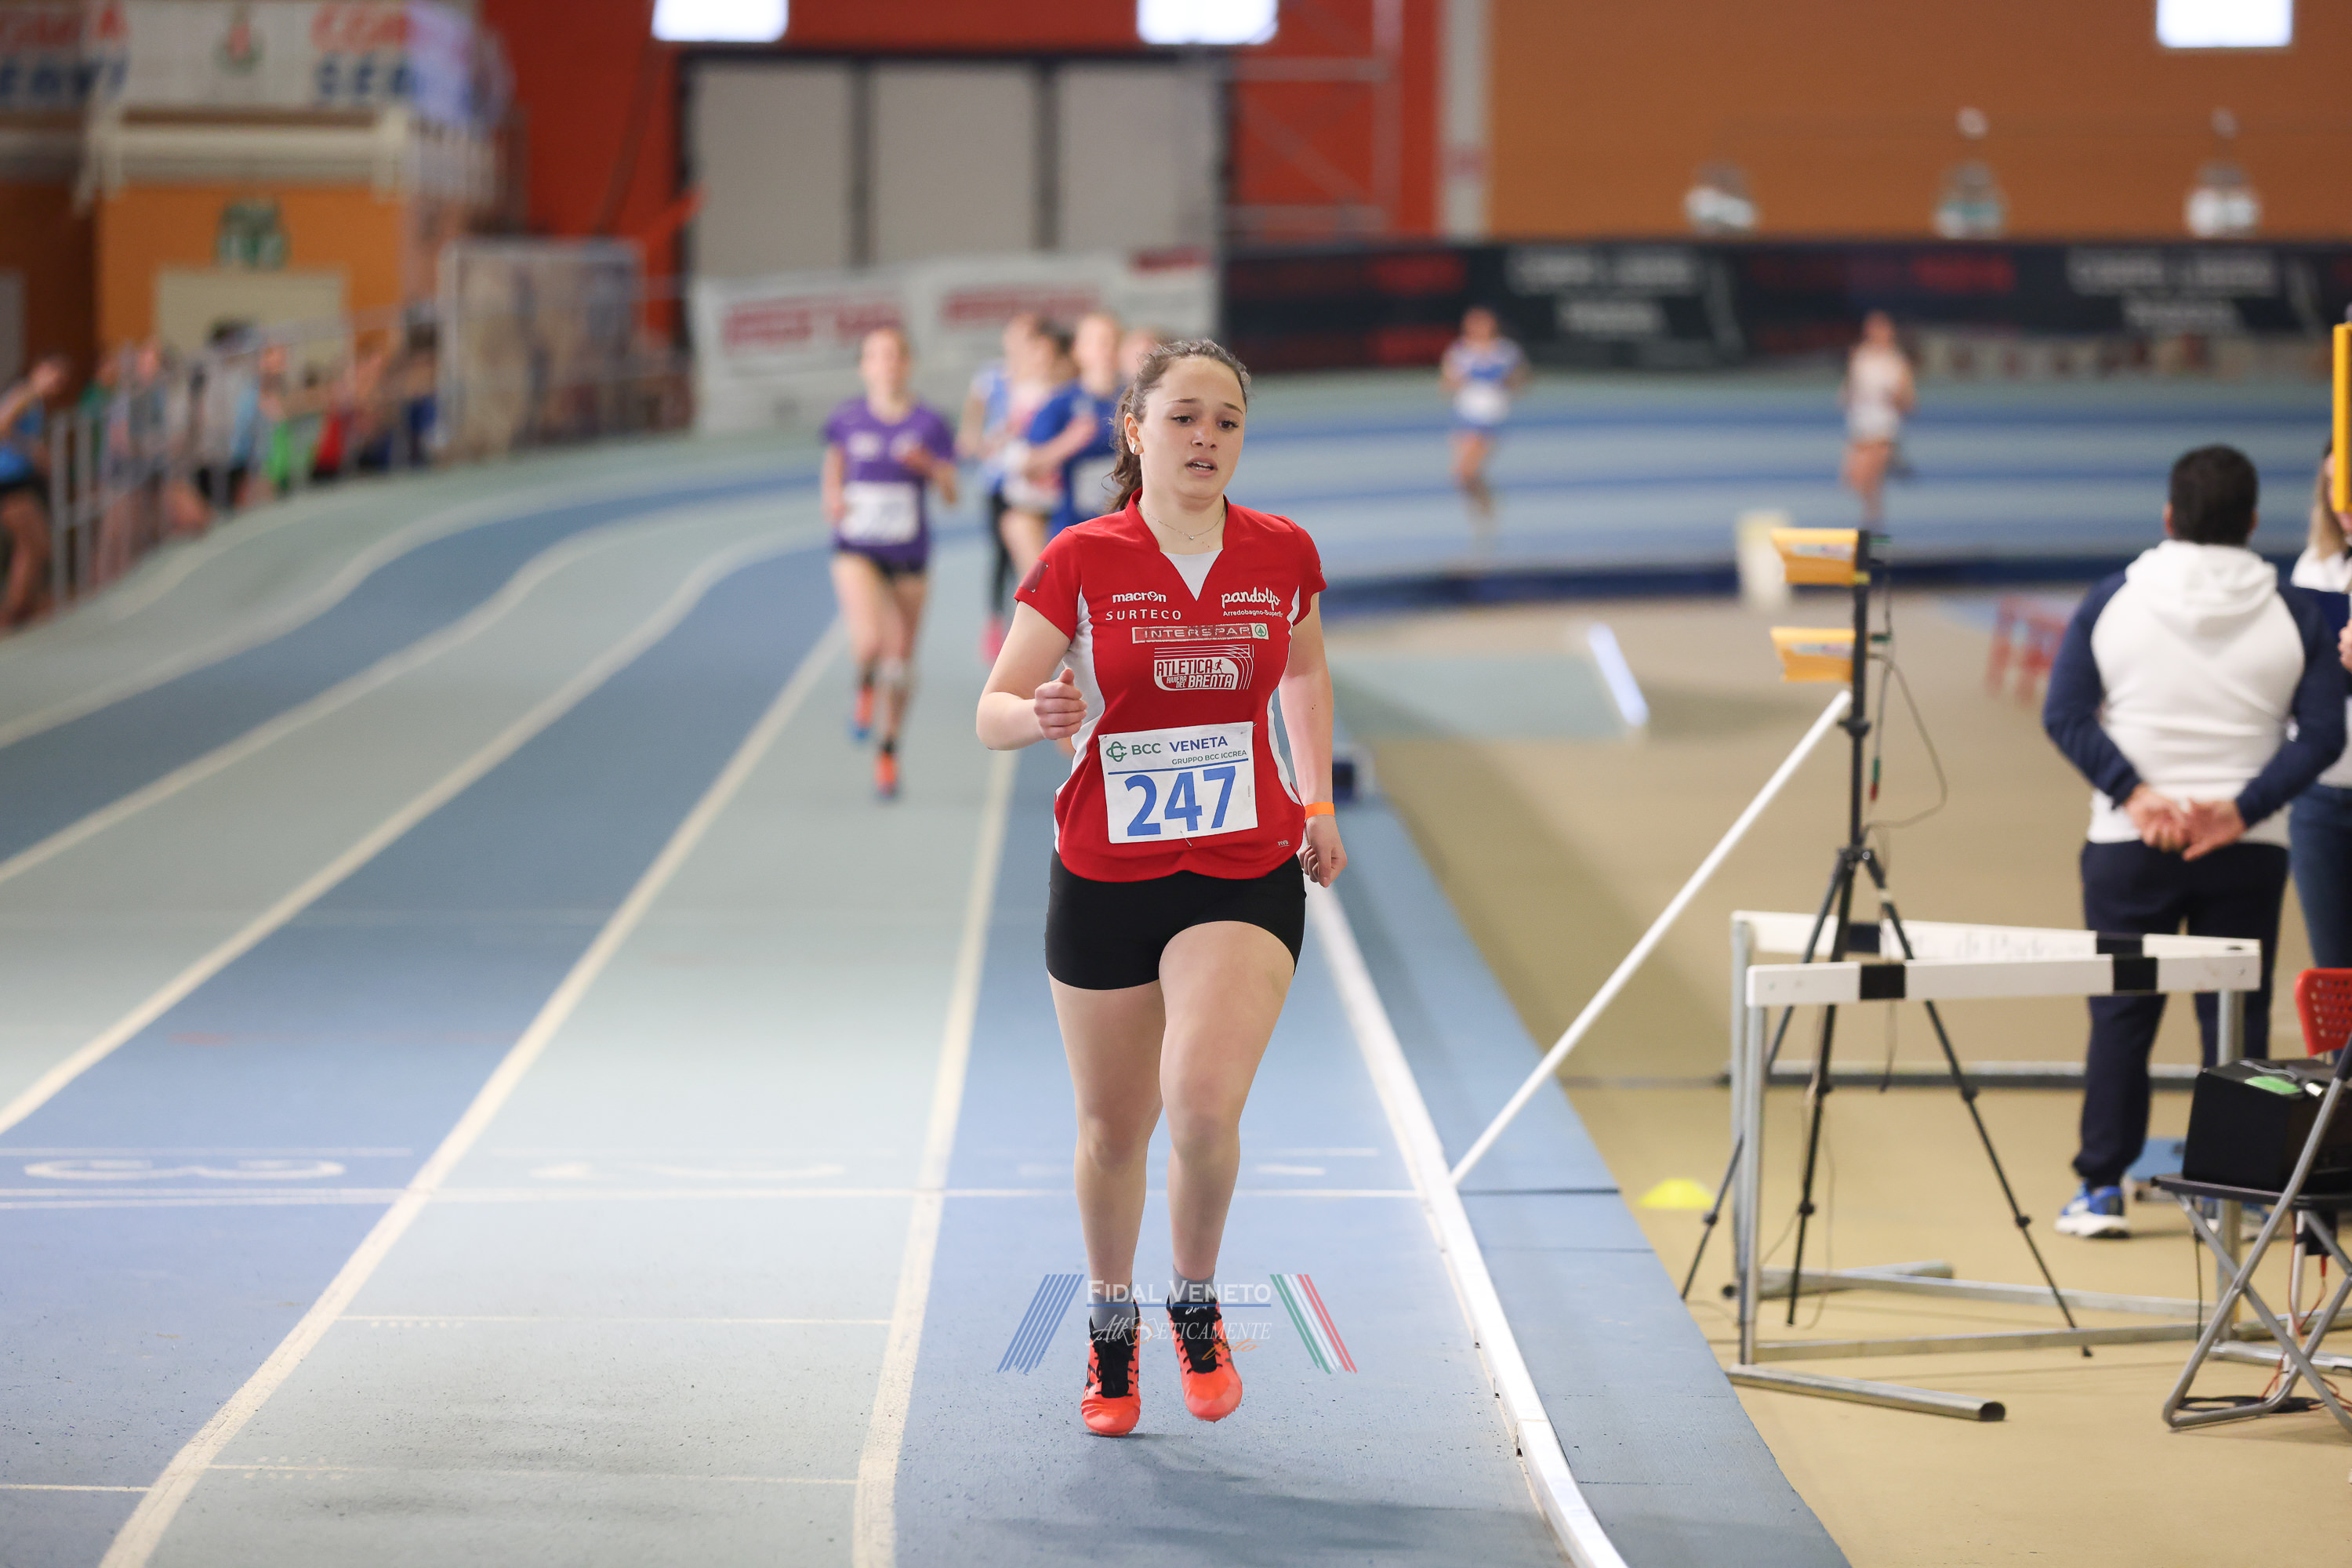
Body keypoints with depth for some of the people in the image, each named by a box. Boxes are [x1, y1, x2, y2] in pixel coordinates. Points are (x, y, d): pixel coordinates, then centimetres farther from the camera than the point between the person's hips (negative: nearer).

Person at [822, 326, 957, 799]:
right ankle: (865, 687, 11)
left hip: (908, 554, 1)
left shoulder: (929, 425, -4)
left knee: (901, 658, 7)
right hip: (857, 550, -1)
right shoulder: (847, 421, -2)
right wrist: (833, 498, -4)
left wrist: (930, 467, -24)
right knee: (869, 642, -25)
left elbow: (951, 497, -4)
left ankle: (888, 751, 27)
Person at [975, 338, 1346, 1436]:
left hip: (1247, 875, 0)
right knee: (1112, 1130, 11)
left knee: (1204, 1102, -21)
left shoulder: (1282, 556, -1)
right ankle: (1111, 1328, 37)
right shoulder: (1081, 562, -9)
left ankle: (1197, 1306, 6)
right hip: (1103, 879, 0)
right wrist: (1039, 714, -31)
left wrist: (1316, 800, 13)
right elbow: (992, 713, -8)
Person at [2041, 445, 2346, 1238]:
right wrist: (2240, 810, -11)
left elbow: (2064, 715, -6)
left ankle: (2101, 1190, 5)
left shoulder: (2111, 602, 0)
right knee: (2237, 1018, 5)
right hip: (2248, 851, 0)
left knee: (2121, 1015, 6)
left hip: (2128, 846, 0)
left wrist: (2137, 794, -11)